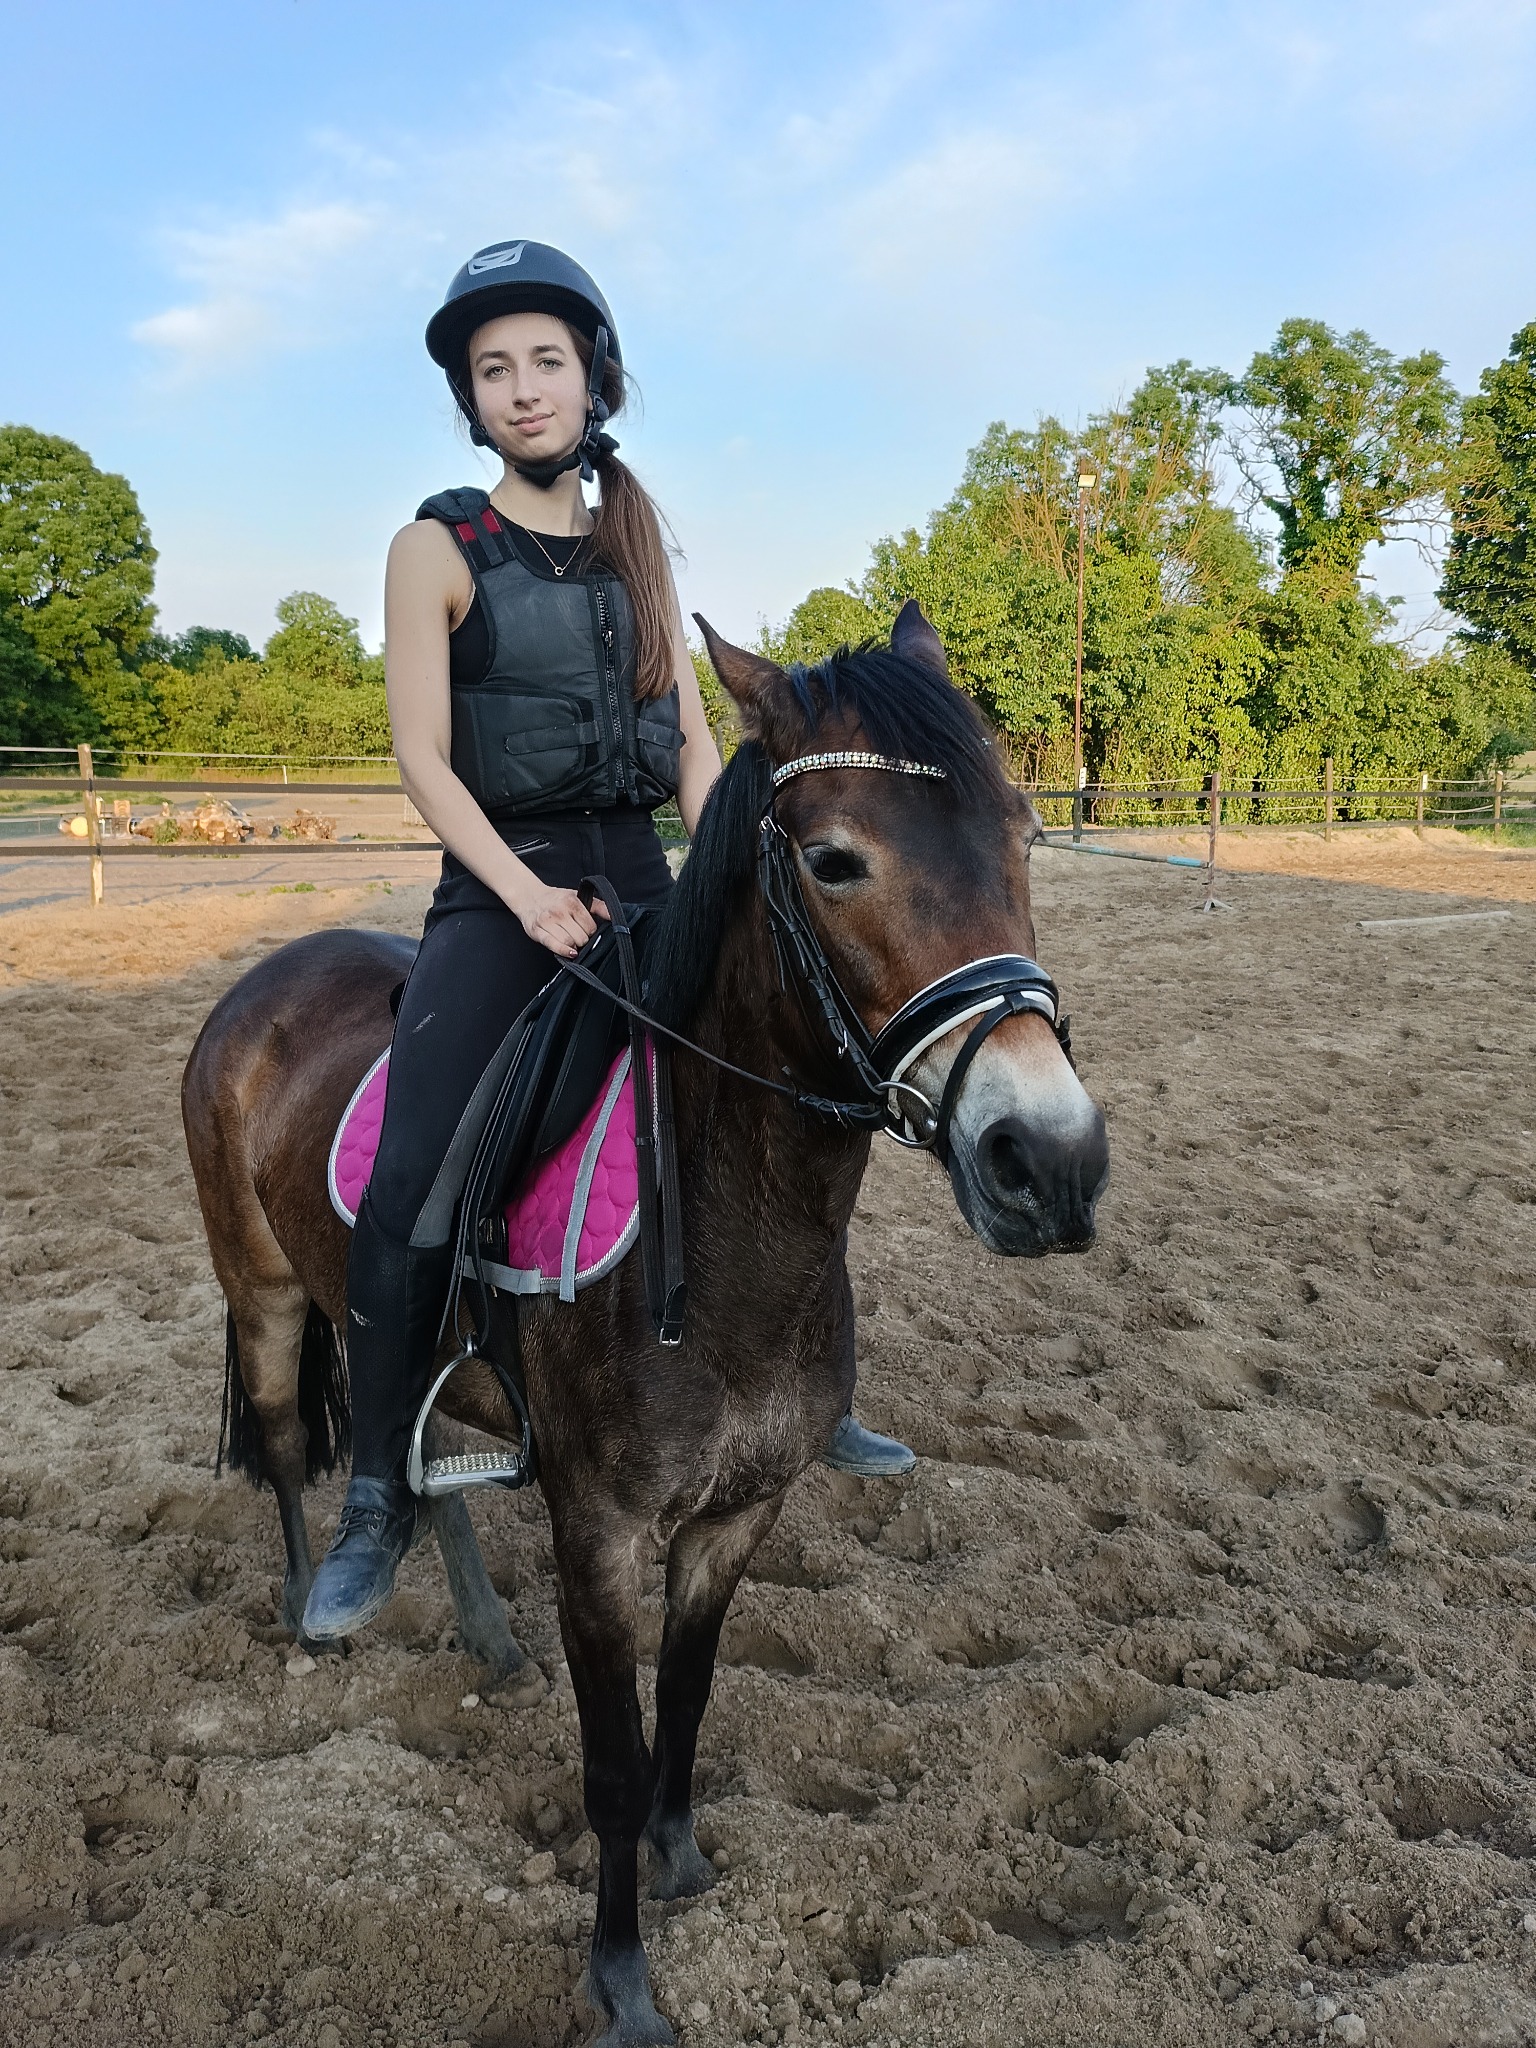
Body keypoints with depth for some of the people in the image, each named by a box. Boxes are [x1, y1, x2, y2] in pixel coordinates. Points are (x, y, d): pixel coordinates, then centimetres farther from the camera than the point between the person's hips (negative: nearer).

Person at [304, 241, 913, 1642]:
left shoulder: (640, 548, 12)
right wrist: (528, 894, -19)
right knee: (407, 1189, -18)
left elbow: (692, 737, 8)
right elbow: (423, 755, -8)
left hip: (640, 880, 5)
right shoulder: (439, 549, -1)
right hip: (500, 891, -4)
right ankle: (380, 1502, 0)